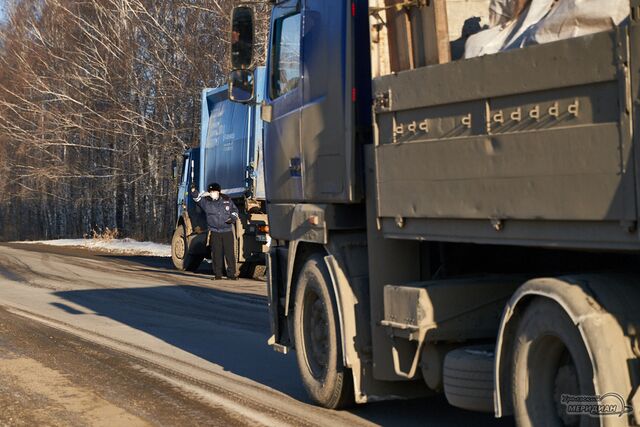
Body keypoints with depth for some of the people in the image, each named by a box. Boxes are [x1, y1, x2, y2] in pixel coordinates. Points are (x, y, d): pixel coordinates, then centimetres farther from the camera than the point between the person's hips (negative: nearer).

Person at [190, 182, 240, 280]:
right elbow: (197, 197, -9)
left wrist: (233, 218, -2)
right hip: (215, 232, 0)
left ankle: (232, 273, 3)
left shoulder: (227, 200, 6)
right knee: (216, 254, 0)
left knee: (230, 253, -2)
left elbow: (234, 210, 17)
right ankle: (217, 274, 8)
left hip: (227, 231, 0)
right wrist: (193, 190, -28)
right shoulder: (206, 201, 4)